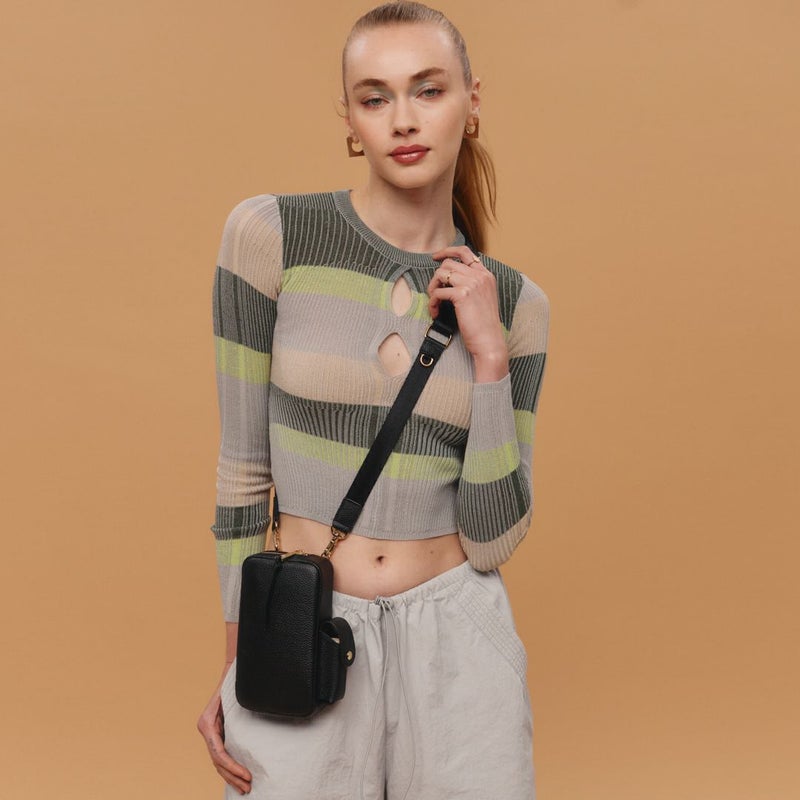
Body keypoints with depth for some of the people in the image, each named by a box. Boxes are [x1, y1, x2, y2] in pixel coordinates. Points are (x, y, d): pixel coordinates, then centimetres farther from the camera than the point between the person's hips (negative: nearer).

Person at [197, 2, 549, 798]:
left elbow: (492, 537, -4)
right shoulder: (270, 234, -7)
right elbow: (244, 461, -3)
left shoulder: (512, 304, 0)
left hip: (458, 649, 2)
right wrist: (238, 664, 0)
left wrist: (489, 358, -13)